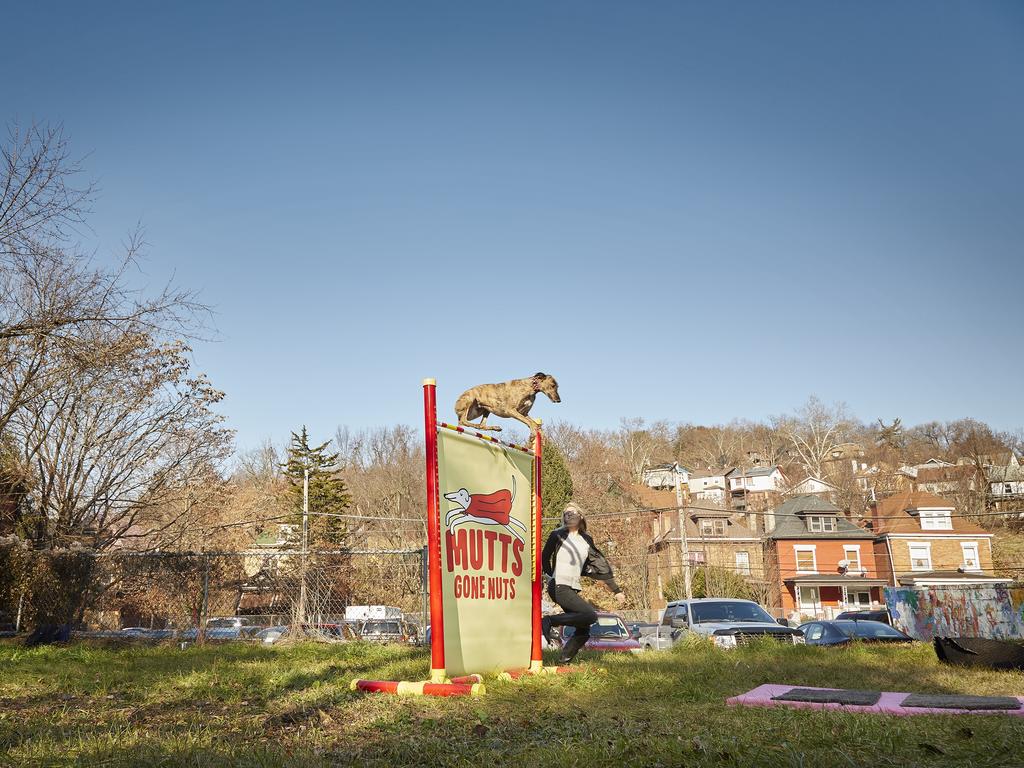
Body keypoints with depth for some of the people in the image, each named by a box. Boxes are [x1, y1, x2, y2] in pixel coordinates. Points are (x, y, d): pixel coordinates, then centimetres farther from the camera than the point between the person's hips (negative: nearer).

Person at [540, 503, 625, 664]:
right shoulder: (558, 535, 0)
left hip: (573, 589, 6)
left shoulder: (586, 540, 15)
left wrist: (616, 590, 15)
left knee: (584, 630, -3)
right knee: (591, 615, -22)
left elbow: (600, 565, 15)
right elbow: (544, 558, 9)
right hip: (559, 587, -6)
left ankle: (564, 660, 5)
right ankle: (549, 621, -14)